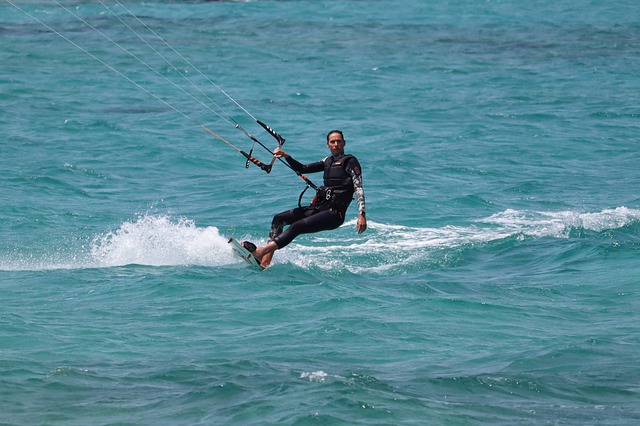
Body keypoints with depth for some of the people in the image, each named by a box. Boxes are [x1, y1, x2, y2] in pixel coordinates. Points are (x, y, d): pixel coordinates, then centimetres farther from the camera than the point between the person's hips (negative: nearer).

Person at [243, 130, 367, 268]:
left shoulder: (350, 161, -2)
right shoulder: (328, 161, 21)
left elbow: (358, 188, -11)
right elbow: (302, 169, 21)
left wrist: (362, 214, -23)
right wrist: (286, 157, 3)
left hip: (334, 214, -9)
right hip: (319, 207, 9)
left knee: (297, 226, -28)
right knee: (279, 219, 3)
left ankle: (262, 251, -39)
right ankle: (266, 260, -8)